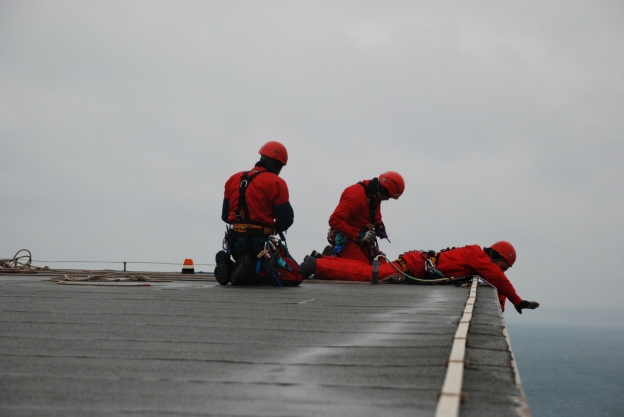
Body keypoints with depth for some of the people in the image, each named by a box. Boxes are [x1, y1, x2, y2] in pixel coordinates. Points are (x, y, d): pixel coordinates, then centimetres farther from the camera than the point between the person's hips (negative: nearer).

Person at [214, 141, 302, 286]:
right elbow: (286, 220, -8)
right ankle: (252, 272, -20)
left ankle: (230, 267, -2)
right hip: (260, 243, -7)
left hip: (234, 242, 7)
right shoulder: (276, 183, -8)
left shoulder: (234, 179, 11)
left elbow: (225, 216, 14)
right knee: (295, 276, 2)